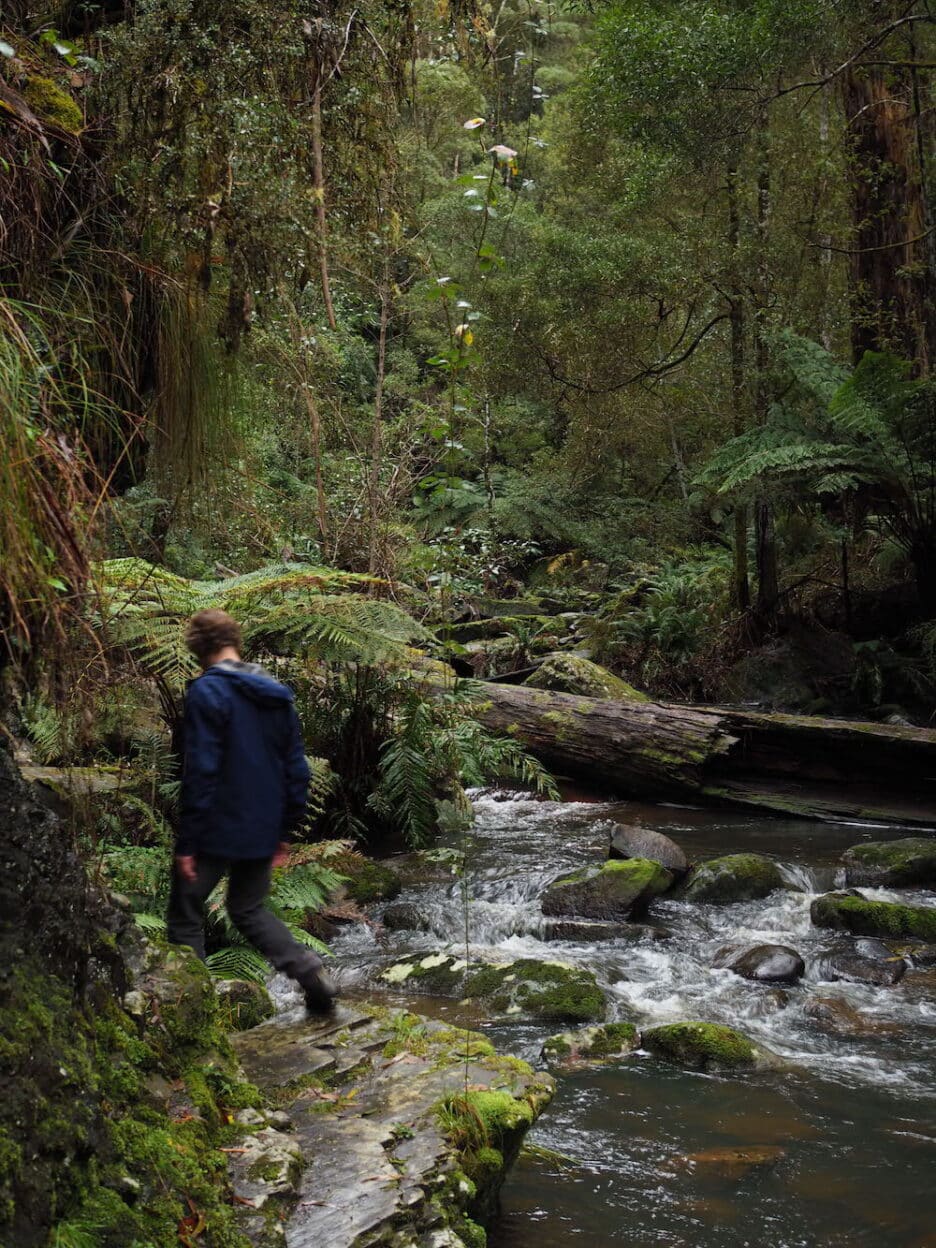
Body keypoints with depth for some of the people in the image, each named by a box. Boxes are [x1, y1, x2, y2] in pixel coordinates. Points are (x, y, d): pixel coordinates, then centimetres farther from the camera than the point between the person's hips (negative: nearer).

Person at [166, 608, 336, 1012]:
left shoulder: (207, 691, -13)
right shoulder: (277, 695, 9)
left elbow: (200, 770, -18)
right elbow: (297, 769, 11)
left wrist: (187, 842, -14)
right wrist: (285, 832, 18)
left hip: (216, 828, -7)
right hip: (262, 831, 7)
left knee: (186, 915, 8)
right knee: (249, 910, 21)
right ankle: (311, 972, 5)